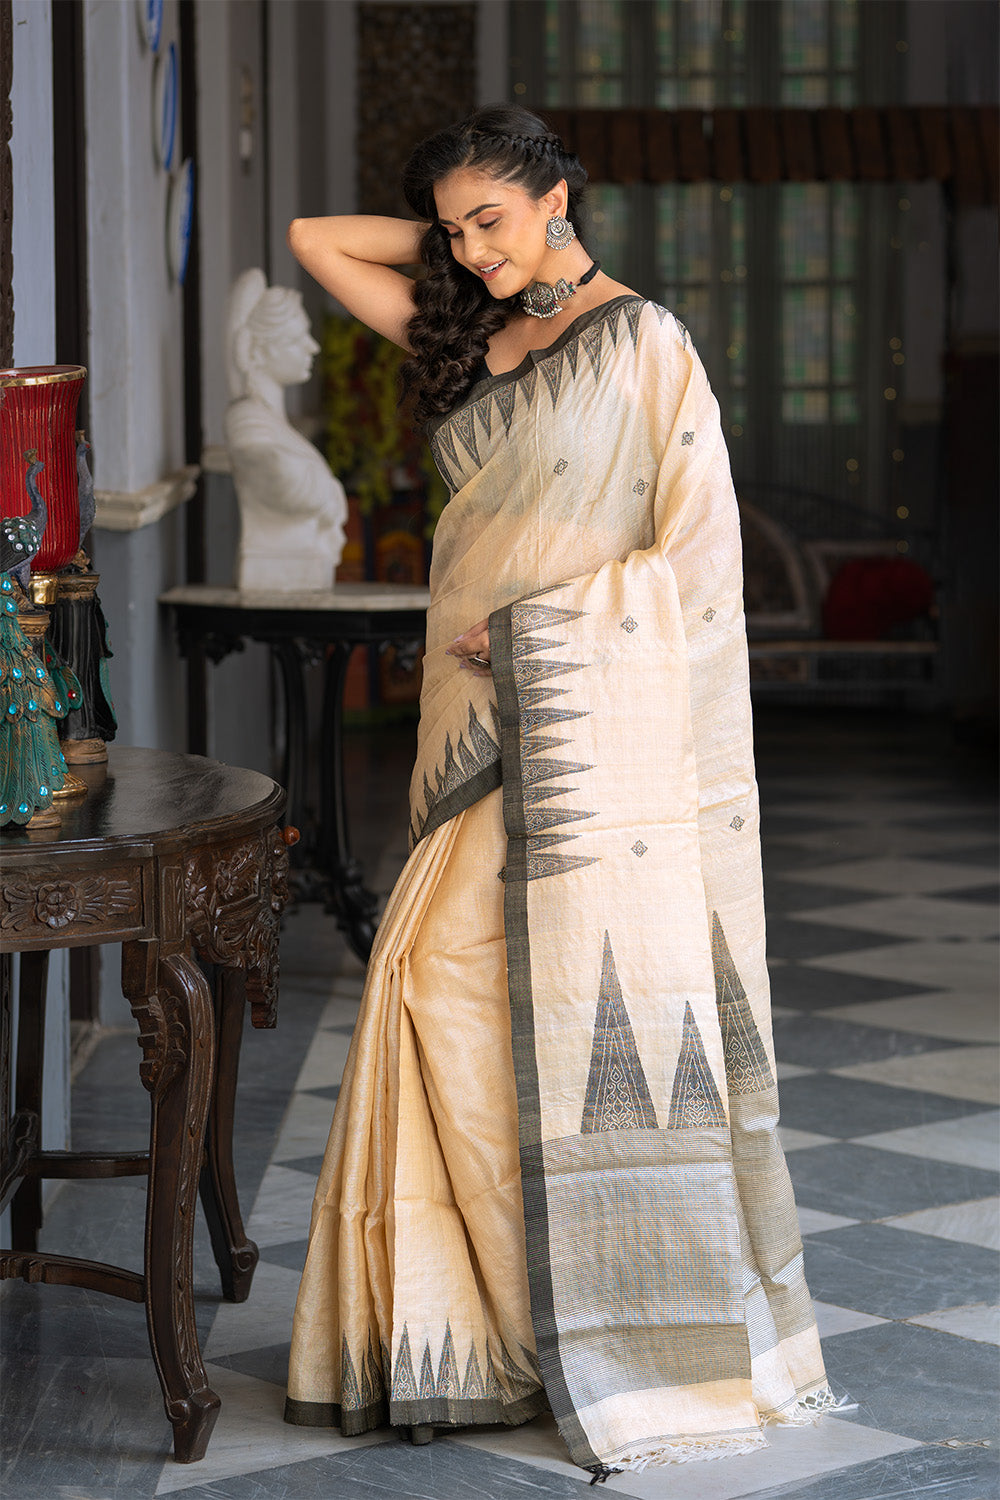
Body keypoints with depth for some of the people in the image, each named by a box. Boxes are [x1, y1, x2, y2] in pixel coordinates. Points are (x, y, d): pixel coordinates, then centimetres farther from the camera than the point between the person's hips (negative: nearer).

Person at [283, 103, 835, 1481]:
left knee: (603, 997, -6)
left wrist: (546, 616, -13)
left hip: (592, 708, -6)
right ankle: (478, 1308, 5)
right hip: (486, 709, 6)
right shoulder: (469, 337, 15)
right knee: (448, 979, -2)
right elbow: (315, 239, 21)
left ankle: (663, 1334, 3)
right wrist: (462, 240, 15)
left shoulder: (640, 339, -3)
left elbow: (697, 540, -8)